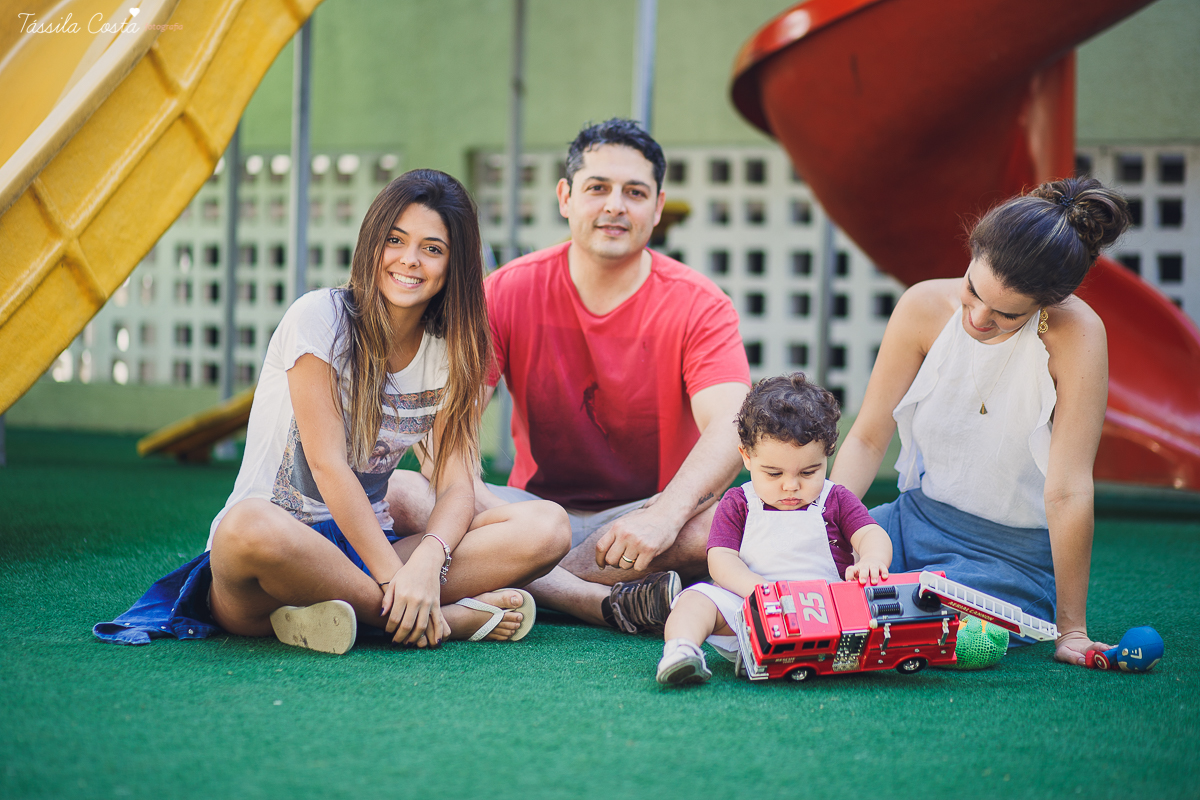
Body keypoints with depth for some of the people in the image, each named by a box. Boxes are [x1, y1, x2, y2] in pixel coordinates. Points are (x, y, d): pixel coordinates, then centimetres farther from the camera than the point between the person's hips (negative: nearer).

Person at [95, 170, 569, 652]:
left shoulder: (450, 352, 5)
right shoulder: (319, 318, -9)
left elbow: (456, 485, -5)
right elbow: (328, 465, -16)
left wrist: (426, 562, -27)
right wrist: (394, 578, -25)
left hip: (367, 548, 4)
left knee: (547, 526, -17)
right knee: (252, 526, -43)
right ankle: (454, 617, -29)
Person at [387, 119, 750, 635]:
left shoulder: (699, 307, -7)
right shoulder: (508, 292, -1)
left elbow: (729, 431, -22)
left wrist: (664, 515, -40)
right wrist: (462, 498, -31)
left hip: (648, 512, -2)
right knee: (400, 492, -25)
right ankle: (611, 603, -33)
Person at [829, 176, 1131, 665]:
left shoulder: (1075, 335, -23)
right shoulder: (926, 307, -10)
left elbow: (1068, 492, -23)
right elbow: (868, 438, -2)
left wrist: (1071, 629, -19)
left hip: (1017, 554, -4)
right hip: (917, 519, 4)